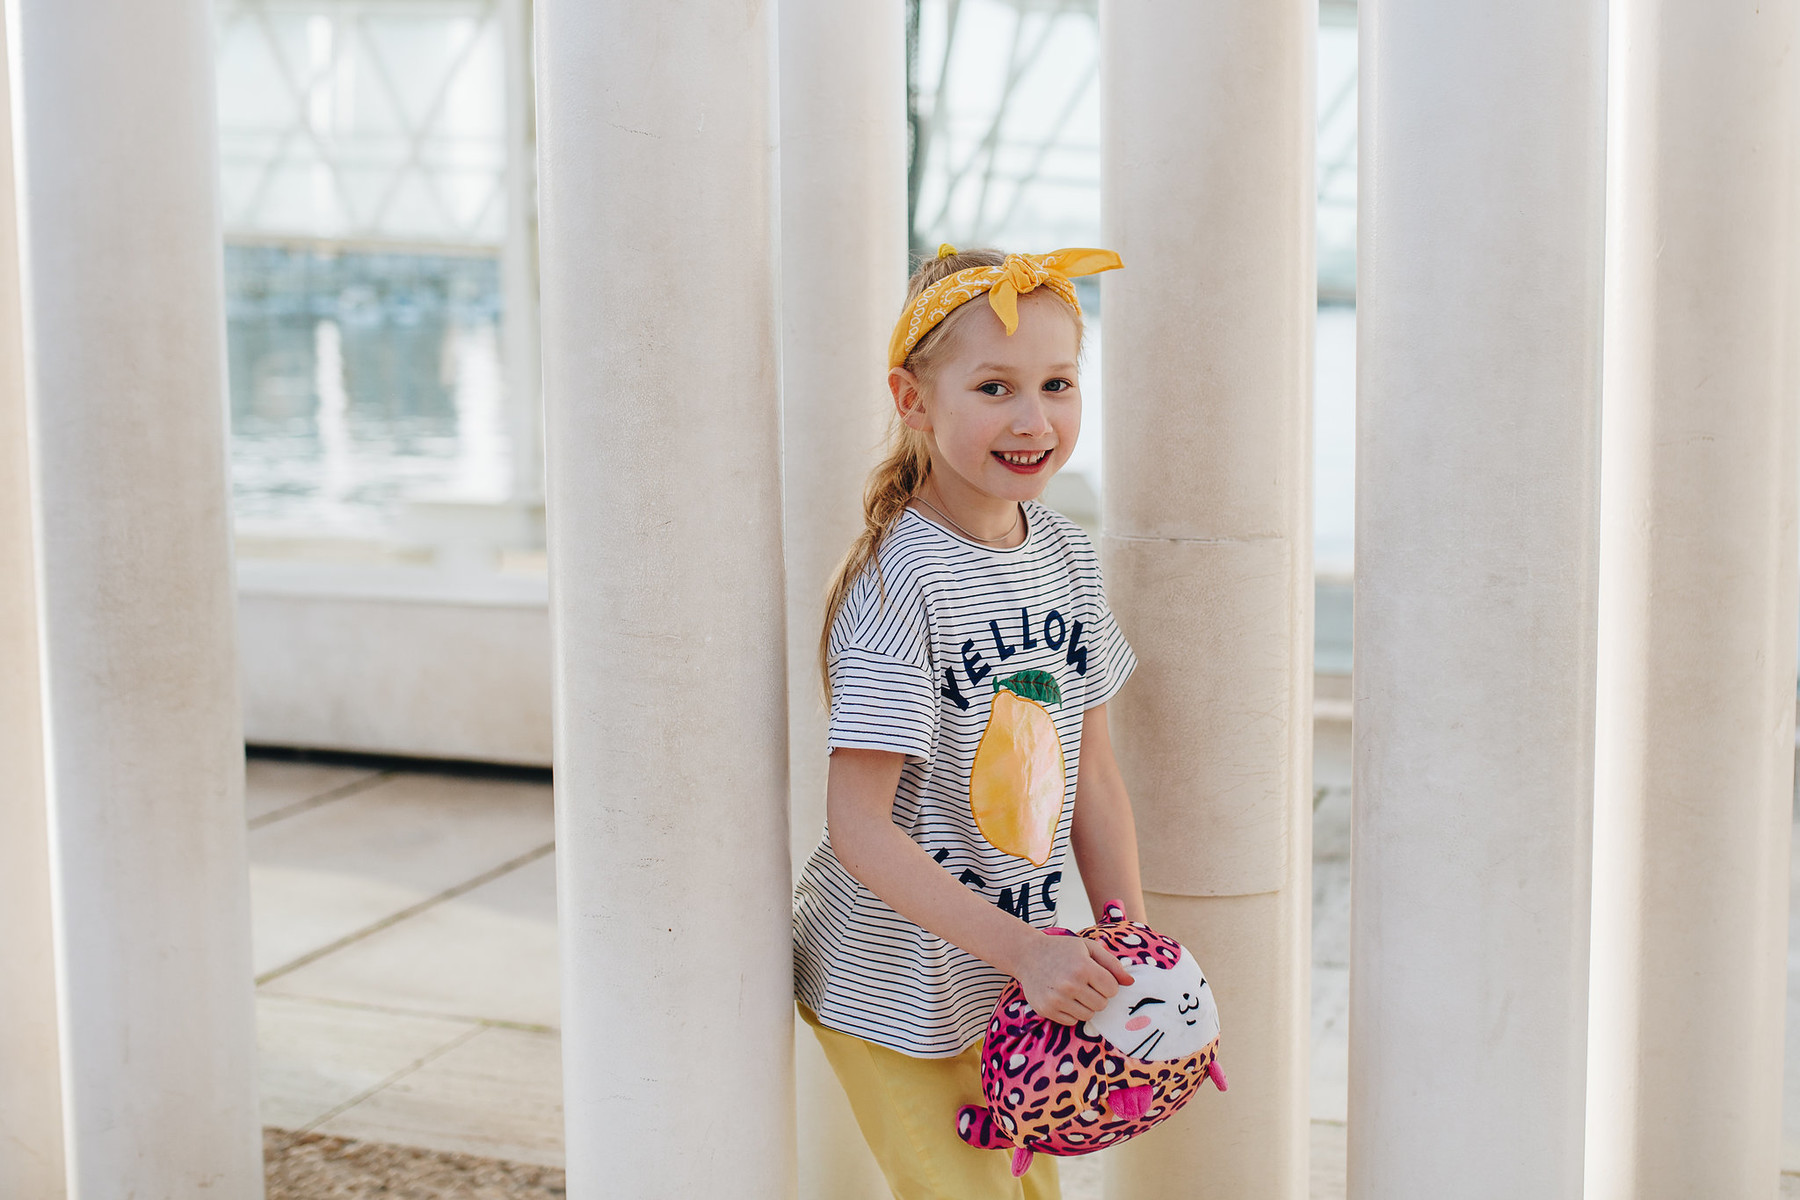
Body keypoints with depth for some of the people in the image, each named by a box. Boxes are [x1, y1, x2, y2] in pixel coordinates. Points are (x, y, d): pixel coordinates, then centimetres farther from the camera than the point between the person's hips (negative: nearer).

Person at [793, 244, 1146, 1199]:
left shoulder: (1066, 557, 0)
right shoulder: (898, 581, -22)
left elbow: (1091, 773, 5)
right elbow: (860, 830, -24)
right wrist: (1022, 949, -27)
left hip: (1020, 977, 7)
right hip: (893, 992, -6)